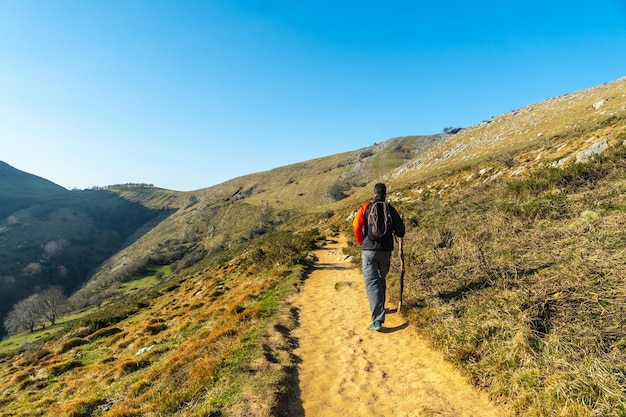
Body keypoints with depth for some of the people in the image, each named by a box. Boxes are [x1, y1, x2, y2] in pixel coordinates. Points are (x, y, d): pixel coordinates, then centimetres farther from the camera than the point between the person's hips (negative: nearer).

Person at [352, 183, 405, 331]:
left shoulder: (366, 207, 0)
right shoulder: (390, 209, 4)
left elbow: (356, 225, -12)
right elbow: (400, 231, 3)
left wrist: (361, 242, 2)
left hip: (368, 251, -3)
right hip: (386, 251, 3)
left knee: (372, 283, -5)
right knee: (382, 280, 23)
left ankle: (377, 319, -14)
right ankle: (380, 309, 38)